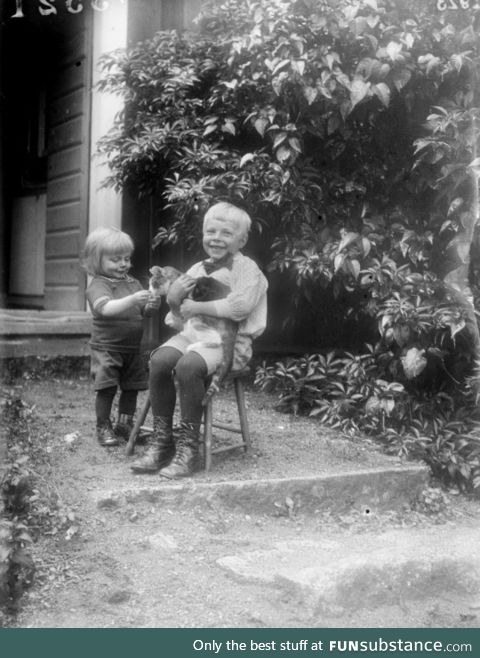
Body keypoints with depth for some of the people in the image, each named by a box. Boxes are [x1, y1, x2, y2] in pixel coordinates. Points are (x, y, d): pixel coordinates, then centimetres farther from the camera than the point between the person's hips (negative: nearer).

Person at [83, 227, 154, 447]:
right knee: (107, 388, -4)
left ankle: (125, 425, 23)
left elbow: (141, 310, 10)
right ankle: (103, 428, 10)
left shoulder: (133, 283, 10)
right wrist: (132, 299, -43)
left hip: (133, 348, 6)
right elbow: (106, 308, -30)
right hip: (107, 348, -6)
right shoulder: (98, 285, -11)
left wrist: (149, 304, -13)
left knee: (131, 388, 9)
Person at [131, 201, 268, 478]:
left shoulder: (247, 269, -1)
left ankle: (188, 448, -20)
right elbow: (181, 320, 20)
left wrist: (198, 307, -15)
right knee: (159, 360, -23)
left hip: (228, 341, -5)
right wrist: (174, 299, -2)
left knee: (188, 365, -33)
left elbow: (240, 306, -21)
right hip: (192, 334, 6)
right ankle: (162, 442, -12)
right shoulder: (196, 270, 16)